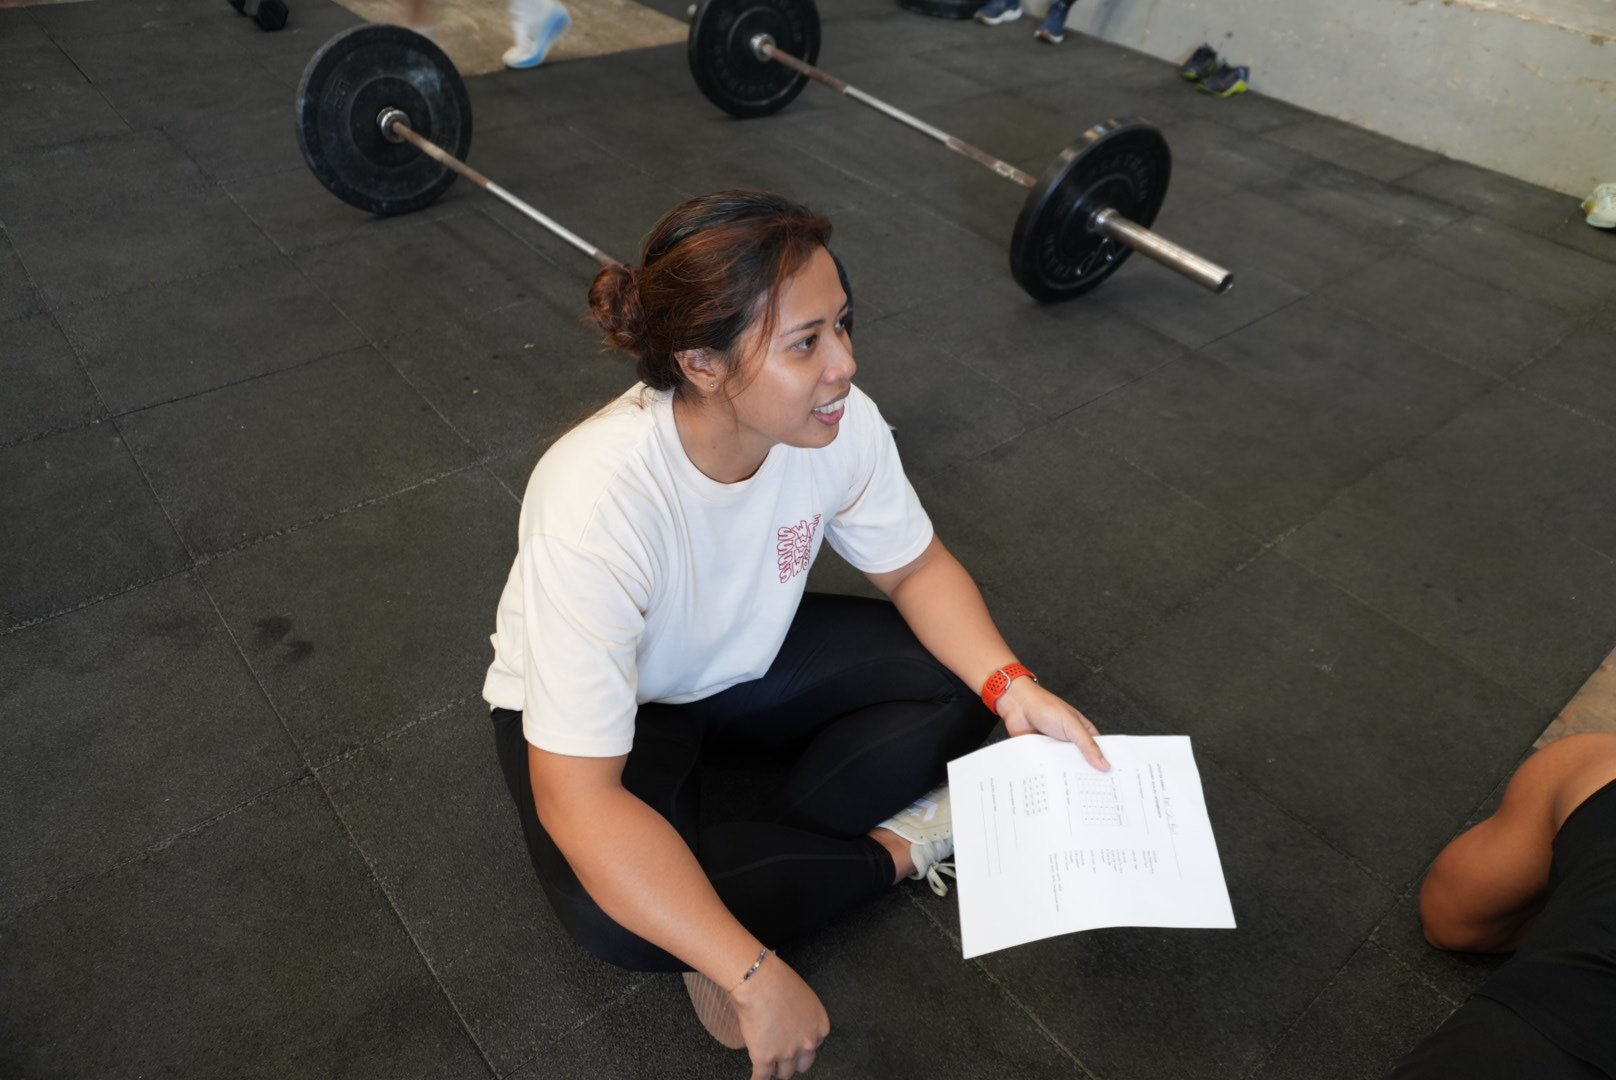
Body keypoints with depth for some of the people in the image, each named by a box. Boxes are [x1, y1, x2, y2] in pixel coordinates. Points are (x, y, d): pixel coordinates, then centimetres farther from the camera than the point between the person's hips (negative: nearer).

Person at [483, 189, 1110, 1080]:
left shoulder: (839, 424, -23)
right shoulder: (595, 504, -39)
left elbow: (916, 569, -5)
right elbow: (577, 801, -37)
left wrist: (1013, 688, -22)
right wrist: (758, 979, -37)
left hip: (752, 658, 5)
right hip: (594, 705, -4)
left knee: (959, 677, -13)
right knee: (622, 915, -31)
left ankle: (739, 855, -8)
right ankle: (896, 850, -8)